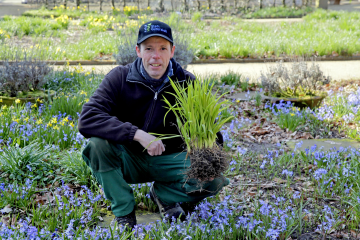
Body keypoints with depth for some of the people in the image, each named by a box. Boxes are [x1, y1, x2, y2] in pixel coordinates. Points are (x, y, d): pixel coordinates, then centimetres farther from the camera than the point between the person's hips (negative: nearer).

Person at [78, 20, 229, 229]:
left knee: (214, 179, -24)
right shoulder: (120, 78, -15)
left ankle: (164, 194, 7)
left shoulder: (186, 83, -10)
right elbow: (88, 119, -28)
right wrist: (138, 134, -38)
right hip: (128, 159, -1)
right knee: (98, 143, -32)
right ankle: (124, 212, -11)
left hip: (168, 160, 1)